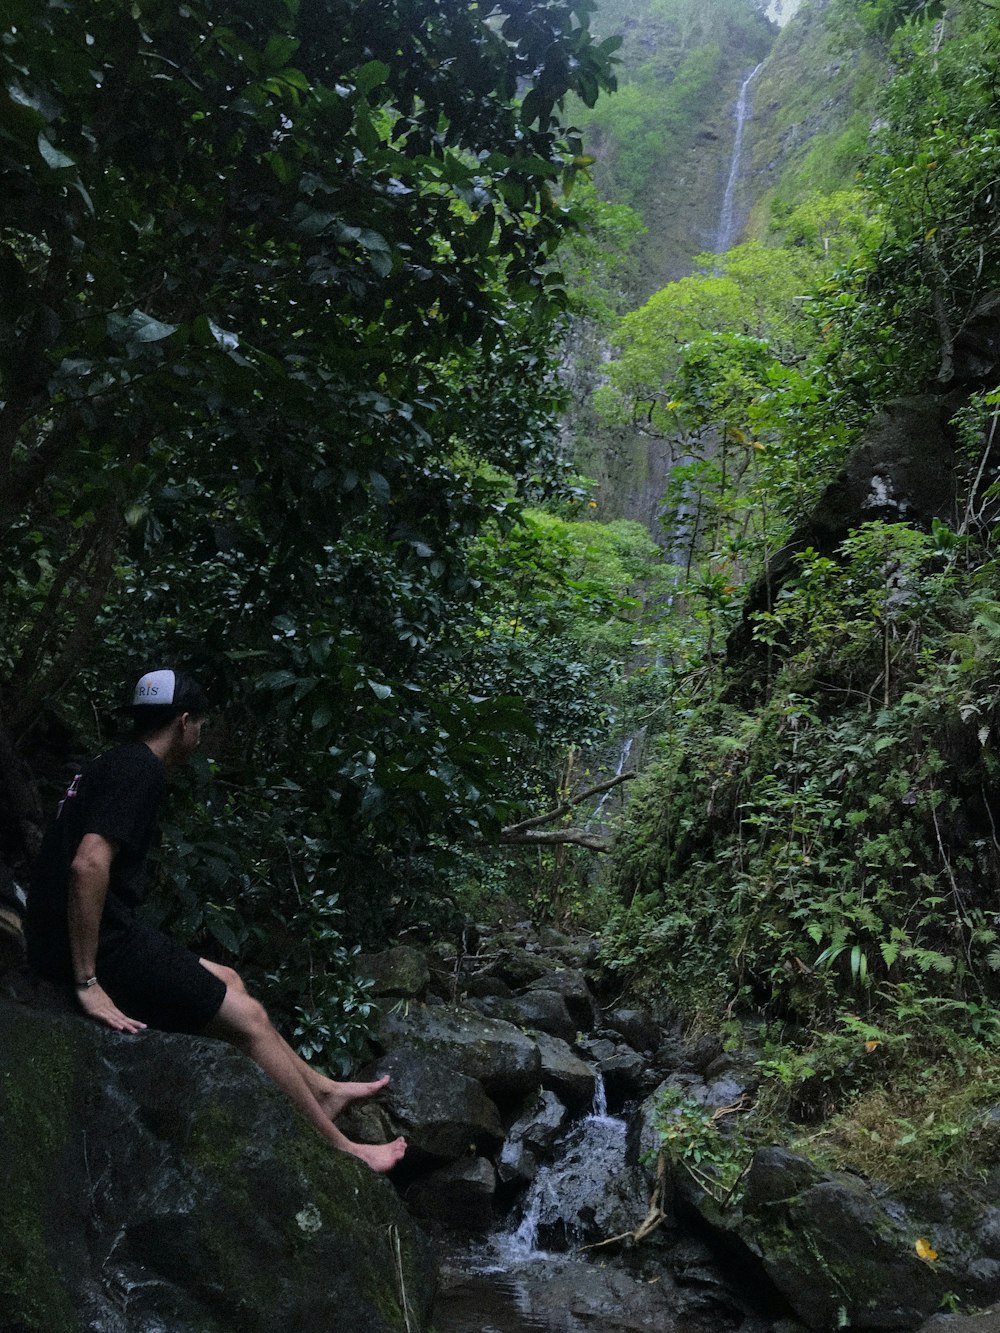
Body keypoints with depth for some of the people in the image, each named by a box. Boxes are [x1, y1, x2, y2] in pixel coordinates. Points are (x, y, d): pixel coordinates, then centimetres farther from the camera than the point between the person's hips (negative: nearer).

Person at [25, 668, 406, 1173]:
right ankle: (339, 1149, 9)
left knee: (227, 981, 19)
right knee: (247, 1017, -2)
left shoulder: (115, 764, 15)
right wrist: (87, 982, -26)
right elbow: (88, 864, -29)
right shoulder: (141, 768, -16)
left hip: (94, 935, 10)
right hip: (97, 944, -10)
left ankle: (324, 1091, 29)